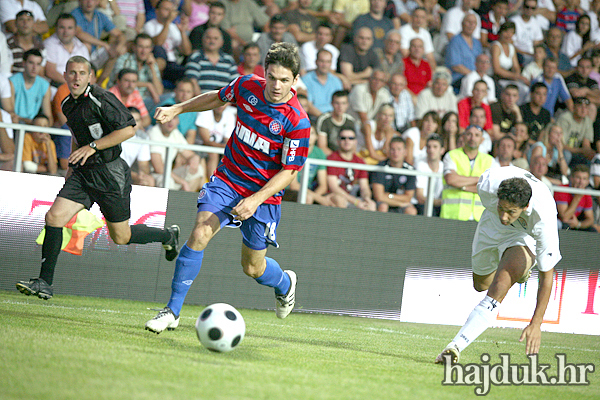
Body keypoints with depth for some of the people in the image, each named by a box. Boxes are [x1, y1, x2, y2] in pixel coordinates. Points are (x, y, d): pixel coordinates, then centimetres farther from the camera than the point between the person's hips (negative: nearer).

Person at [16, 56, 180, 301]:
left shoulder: (101, 100, -15)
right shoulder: (68, 105, 10)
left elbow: (128, 129, -20)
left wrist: (92, 147, -21)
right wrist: (71, 166, 23)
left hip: (109, 174, -7)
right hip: (82, 172, 7)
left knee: (121, 237, 4)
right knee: (54, 216, -11)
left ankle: (168, 235, 32)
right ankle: (44, 283, -9)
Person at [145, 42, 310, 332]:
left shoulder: (297, 122, -21)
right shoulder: (247, 86, -9)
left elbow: (288, 172, -16)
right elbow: (218, 98, 14)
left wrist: (256, 200, -26)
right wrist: (177, 109, 14)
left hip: (264, 194, -2)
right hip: (227, 179, 2)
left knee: (253, 267, 9)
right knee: (200, 234, -20)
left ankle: (285, 283, 46)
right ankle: (172, 311, -13)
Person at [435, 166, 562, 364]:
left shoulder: (543, 220, -44)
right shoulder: (489, 182, -39)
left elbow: (546, 276, -33)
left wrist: (535, 324, -33)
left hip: (527, 236, -4)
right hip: (491, 225, 4)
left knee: (498, 290, -28)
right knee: (481, 284, 25)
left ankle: (455, 347, -29)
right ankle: (519, 269, 57)